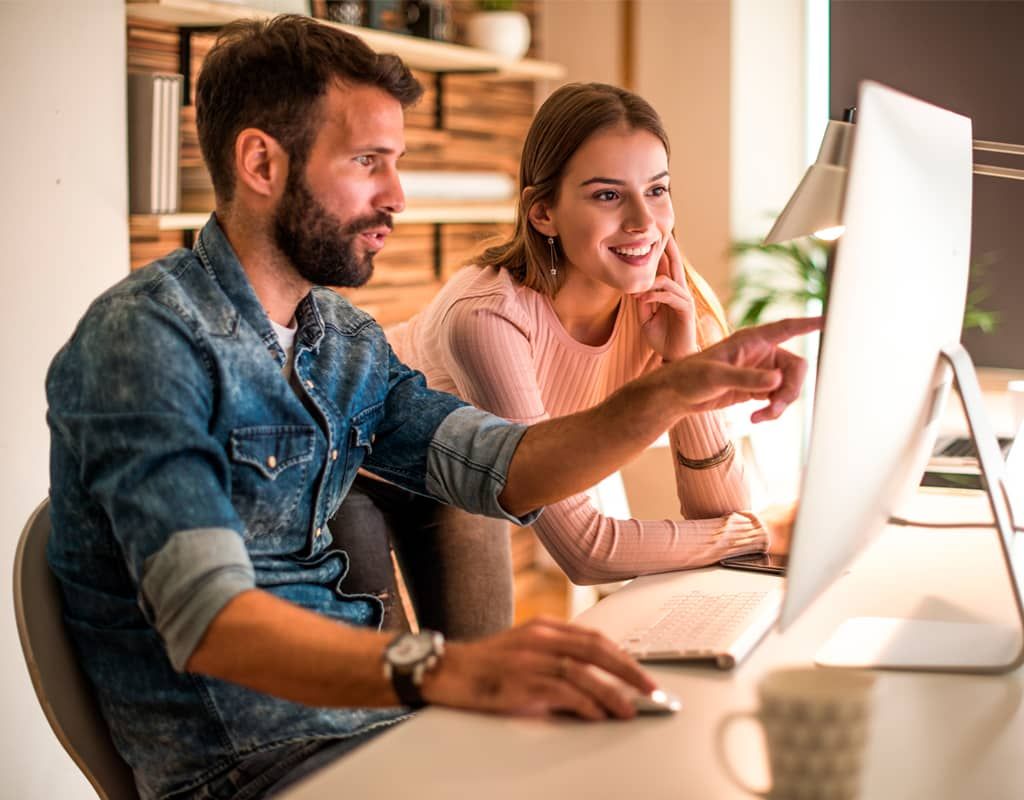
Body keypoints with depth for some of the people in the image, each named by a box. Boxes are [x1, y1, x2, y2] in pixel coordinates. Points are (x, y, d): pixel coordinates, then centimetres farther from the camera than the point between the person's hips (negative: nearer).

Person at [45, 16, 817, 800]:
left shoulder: (346, 343, 12)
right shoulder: (145, 336, -16)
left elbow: (506, 472, 6)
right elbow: (207, 618, -28)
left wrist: (678, 390, -9)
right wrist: (439, 669, -43)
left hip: (365, 706, 8)